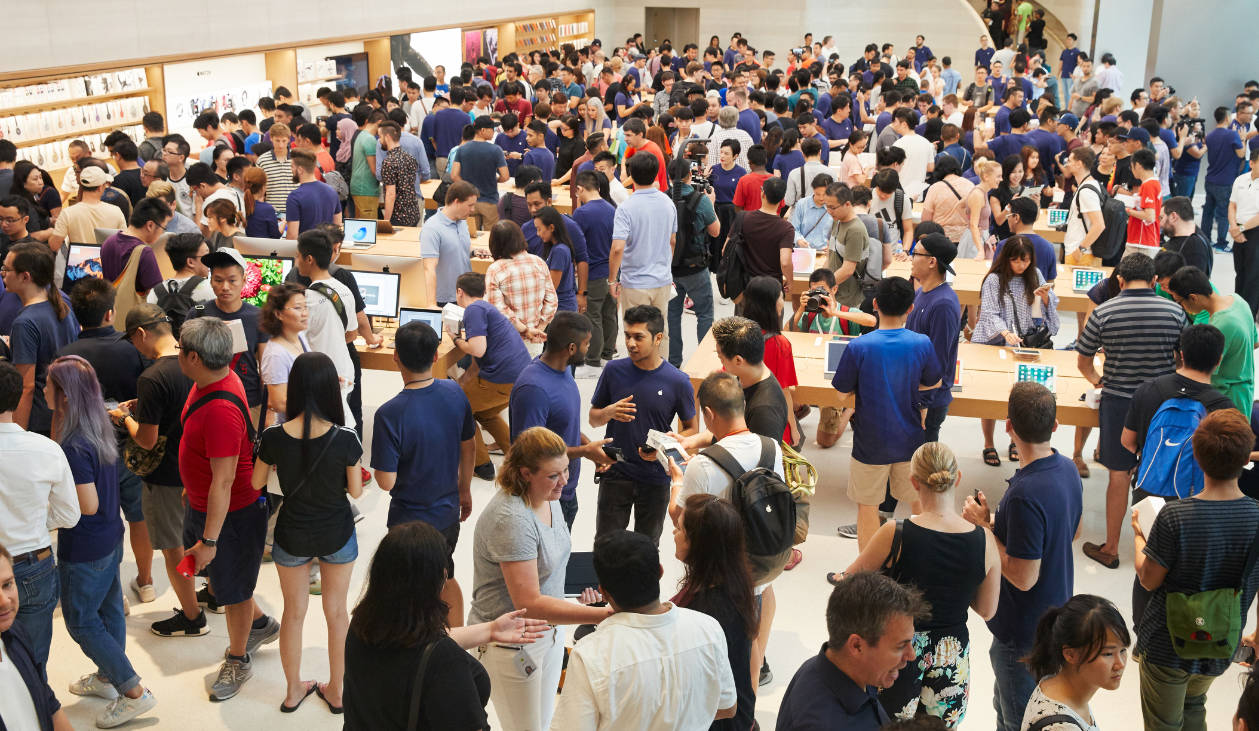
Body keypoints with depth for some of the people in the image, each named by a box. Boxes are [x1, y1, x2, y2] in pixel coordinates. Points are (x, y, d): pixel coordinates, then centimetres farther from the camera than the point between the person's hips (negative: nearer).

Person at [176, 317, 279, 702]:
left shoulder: (220, 411, -34)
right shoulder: (219, 378, -5)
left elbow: (223, 481, -30)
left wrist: (210, 539, -24)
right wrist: (193, 487, 24)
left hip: (231, 512, -9)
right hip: (200, 503, 10)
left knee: (233, 589, 12)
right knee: (214, 573, 26)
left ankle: (238, 660, 34)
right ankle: (259, 624, 47)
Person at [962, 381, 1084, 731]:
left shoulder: (1025, 494, -33)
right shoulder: (1067, 469, -4)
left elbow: (1024, 577, -28)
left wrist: (985, 526, -19)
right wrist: (999, 522, 6)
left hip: (1024, 630, -9)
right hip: (1055, 615, 9)